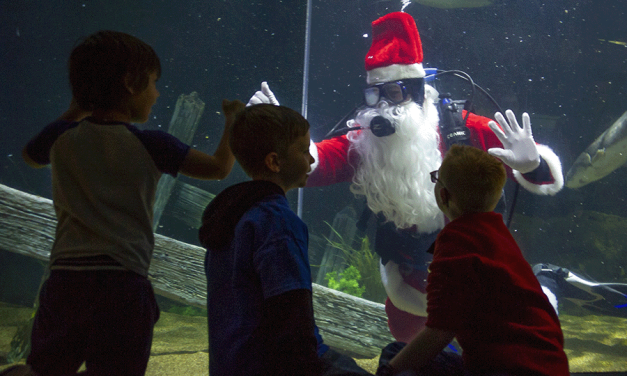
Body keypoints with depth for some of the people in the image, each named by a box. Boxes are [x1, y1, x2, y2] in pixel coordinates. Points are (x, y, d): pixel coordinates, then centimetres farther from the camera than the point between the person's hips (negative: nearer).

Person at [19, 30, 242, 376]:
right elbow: (219, 167, 0)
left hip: (64, 278, 3)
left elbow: (31, 156, 30)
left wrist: (75, 111, 32)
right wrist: (234, 120, 17)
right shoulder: (148, 144, -3)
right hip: (122, 282, -3)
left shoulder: (62, 137, 7)